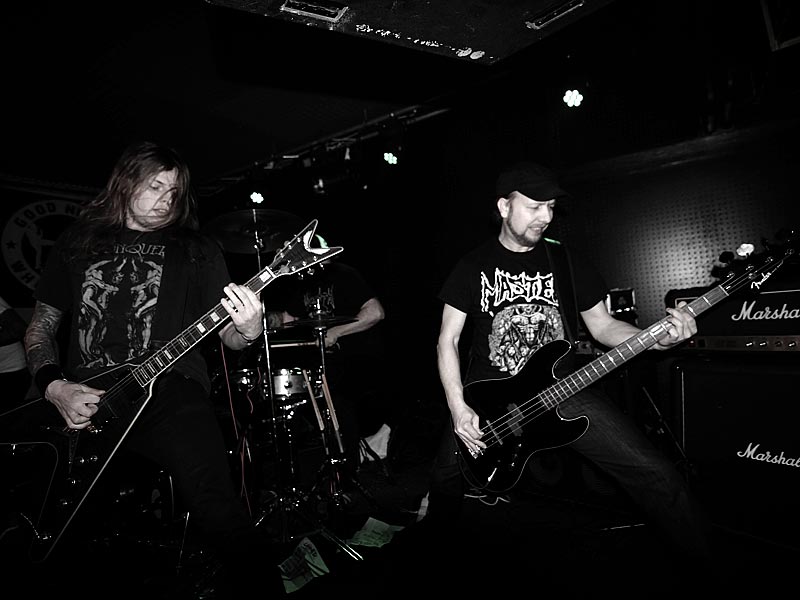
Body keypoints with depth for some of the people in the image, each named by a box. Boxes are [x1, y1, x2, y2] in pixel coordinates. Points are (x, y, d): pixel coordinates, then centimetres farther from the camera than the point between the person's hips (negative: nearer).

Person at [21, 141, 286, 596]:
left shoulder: (198, 251, 13)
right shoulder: (78, 242, 19)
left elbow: (227, 336, 9)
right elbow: (41, 325, 20)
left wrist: (247, 331, -17)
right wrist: (55, 386, 0)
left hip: (168, 388, -2)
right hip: (80, 402, 3)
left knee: (215, 504, -27)